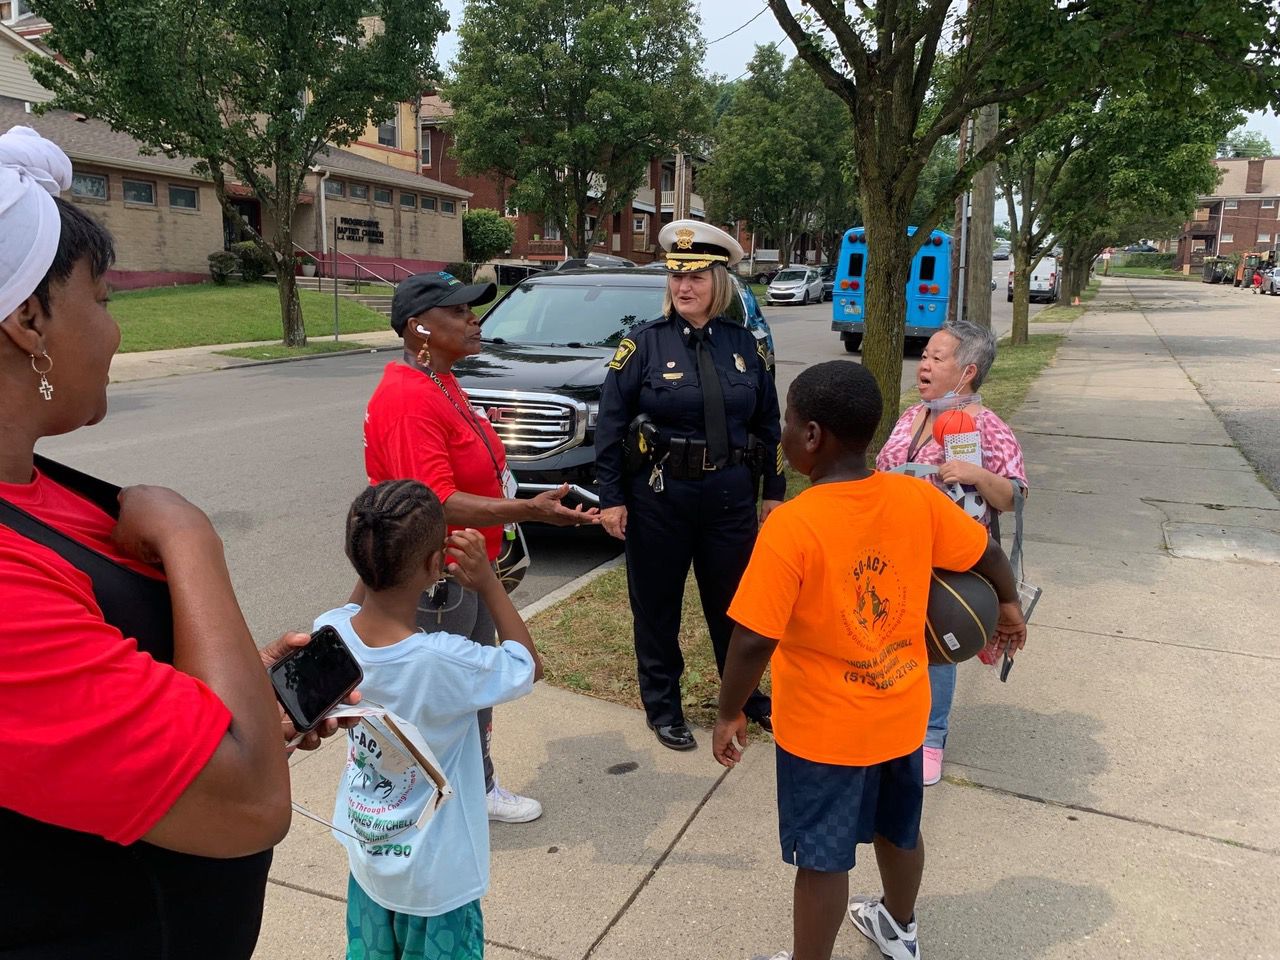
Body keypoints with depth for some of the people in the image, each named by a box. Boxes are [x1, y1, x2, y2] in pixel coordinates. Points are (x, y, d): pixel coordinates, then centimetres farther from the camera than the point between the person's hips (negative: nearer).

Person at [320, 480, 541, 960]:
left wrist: (376, 563, -7)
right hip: (434, 876, -5)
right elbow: (530, 666, -14)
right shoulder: (445, 662, -35)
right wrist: (488, 582, -16)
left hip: (366, 856, 5)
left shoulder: (330, 631, -20)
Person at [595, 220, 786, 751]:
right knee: (657, 605, 10)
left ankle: (748, 696, 37)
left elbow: (768, 423, 10)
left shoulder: (743, 344, 3)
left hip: (731, 496, 3)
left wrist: (774, 491, 9)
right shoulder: (644, 343, -6)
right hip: (659, 495, -2)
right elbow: (610, 423, -6)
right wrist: (611, 498, -9)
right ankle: (662, 707, 29)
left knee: (734, 602, 15)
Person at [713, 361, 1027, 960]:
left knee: (823, 859, 12)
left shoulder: (791, 526, -27)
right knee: (898, 829, 28)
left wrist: (728, 714, -9)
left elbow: (753, 642, -26)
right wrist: (1009, 607, 25)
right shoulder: (916, 498, -10)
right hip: (901, 712, 6)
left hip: (824, 728, -6)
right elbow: (988, 554, 4)